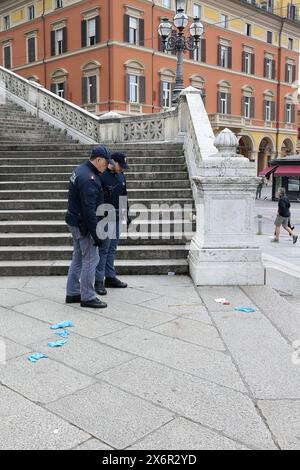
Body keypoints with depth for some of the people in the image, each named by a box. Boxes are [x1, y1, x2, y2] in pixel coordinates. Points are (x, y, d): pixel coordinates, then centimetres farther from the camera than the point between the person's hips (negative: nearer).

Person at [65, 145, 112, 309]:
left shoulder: (80, 171, 11)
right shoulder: (89, 179, -23)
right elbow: (89, 210, -26)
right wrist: (96, 234, -22)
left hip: (75, 222, 11)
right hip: (84, 225, -11)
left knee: (78, 258, 18)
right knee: (91, 259, -2)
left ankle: (72, 293, 27)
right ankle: (88, 297, 6)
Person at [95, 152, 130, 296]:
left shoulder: (121, 176, 12)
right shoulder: (101, 176, -13)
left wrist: (127, 214, 19)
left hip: (117, 218, 7)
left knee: (112, 249, 13)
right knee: (103, 249, -4)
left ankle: (111, 277, 22)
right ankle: (99, 281, 2)